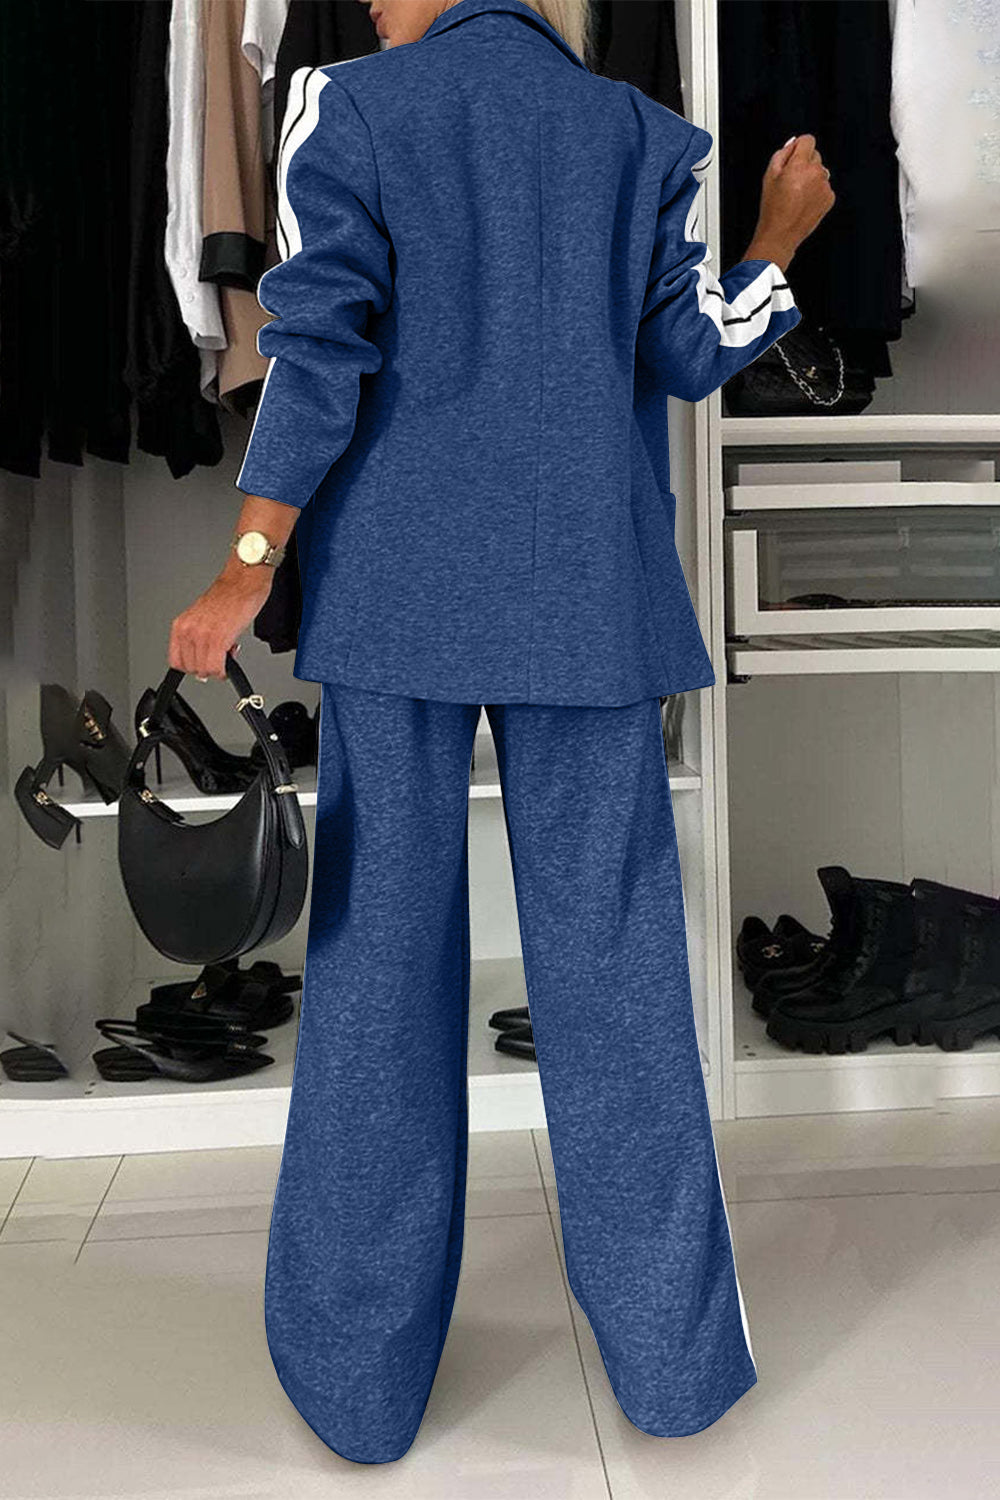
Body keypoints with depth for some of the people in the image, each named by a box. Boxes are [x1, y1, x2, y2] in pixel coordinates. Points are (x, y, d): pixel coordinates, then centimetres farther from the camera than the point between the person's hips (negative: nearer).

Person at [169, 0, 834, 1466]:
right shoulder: (640, 133, 10)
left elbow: (320, 347, -6)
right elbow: (689, 355, 9)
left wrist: (246, 571, -6)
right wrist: (782, 237, 26)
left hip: (398, 591, -1)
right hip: (587, 599, 2)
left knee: (381, 958, 4)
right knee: (609, 959, 7)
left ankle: (361, 1376, 14)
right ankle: (668, 1352, 16)